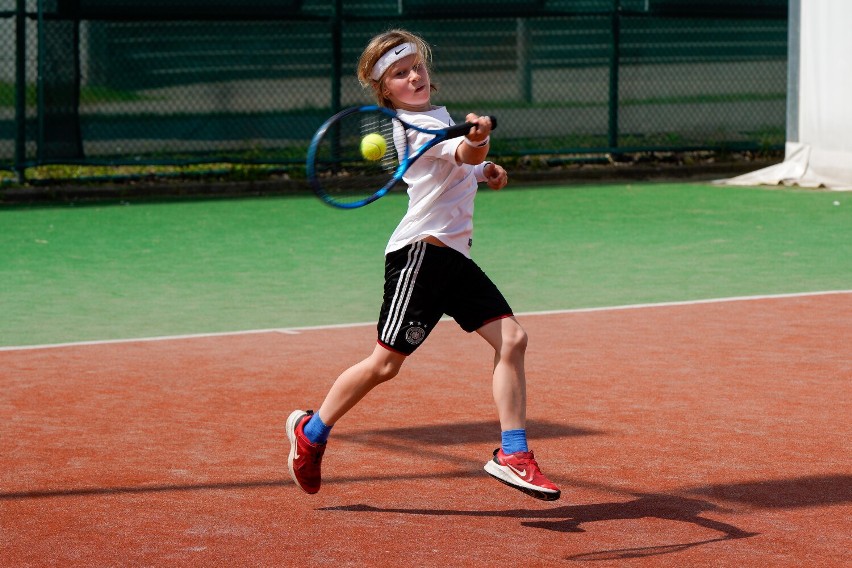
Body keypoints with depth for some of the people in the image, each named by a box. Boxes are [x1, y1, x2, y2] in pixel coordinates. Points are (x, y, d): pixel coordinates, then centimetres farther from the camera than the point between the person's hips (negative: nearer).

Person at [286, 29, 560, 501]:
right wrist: (477, 140, -53)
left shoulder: (437, 115, 16)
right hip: (419, 251, -9)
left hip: (453, 256, 9)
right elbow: (463, 154, -33)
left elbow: (463, 162, 36)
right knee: (386, 363, -5)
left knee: (511, 339, -5)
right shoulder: (413, 127, -13)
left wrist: (486, 169, 17)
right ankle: (311, 432, 16)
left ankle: (512, 454, -5)